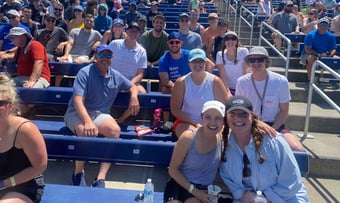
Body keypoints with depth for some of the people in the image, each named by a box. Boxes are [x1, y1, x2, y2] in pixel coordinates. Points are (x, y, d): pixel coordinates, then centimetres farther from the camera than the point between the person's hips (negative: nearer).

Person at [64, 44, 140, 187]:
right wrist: (88, 122, -37)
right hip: (77, 113, -4)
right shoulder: (85, 73, -9)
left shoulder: (116, 76, 10)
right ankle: (78, 173, -13)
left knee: (115, 130, -30)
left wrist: (134, 96, 2)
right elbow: (78, 101, -20)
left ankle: (101, 178, -30)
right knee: (87, 131, -38)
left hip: (100, 114, 4)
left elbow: (132, 86, 29)